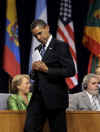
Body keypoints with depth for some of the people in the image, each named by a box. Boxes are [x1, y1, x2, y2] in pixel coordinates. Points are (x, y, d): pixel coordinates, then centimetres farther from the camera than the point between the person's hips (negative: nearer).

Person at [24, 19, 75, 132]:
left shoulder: (61, 46, -4)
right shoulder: (38, 49, 19)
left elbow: (70, 71, -13)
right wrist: (34, 69, 1)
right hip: (38, 97, 6)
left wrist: (47, 69, -16)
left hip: (54, 97, -6)